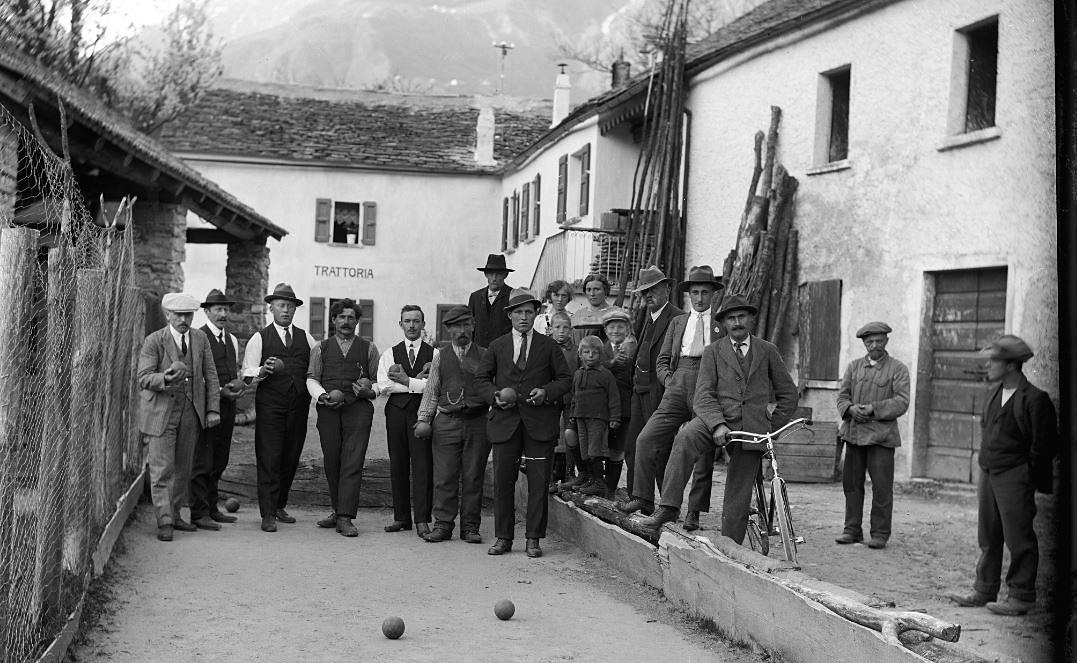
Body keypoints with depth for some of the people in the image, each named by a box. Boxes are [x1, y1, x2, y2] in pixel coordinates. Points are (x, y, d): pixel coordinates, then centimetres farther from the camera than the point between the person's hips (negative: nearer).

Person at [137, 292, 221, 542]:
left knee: (183, 468, 11)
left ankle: (175, 515, 23)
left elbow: (210, 376, 7)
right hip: (161, 412, -4)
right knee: (162, 470, -5)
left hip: (190, 412, 4)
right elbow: (143, 379, -14)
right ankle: (164, 522, 0)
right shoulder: (154, 341, -9)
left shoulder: (200, 339, 4)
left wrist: (213, 409, 0)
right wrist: (166, 378, -34)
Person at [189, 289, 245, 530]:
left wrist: (240, 382, 3)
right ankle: (199, 513, -2)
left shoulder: (232, 339, 18)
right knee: (202, 461, -6)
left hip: (228, 405, 7)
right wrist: (219, 391, -15)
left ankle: (211, 508, 20)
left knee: (219, 461, 11)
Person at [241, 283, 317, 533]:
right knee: (269, 458, -7)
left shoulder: (305, 338, 13)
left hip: (299, 406, 4)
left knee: (291, 458, 8)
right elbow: (248, 376, -1)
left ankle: (279, 506, 23)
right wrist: (264, 370, -20)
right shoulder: (259, 339, 4)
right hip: (270, 406, -3)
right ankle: (267, 514, -3)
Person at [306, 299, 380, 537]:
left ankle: (345, 518, -12)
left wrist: (371, 391, -8)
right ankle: (338, 511, 20)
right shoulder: (320, 348, 16)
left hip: (358, 410, -1)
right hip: (328, 410, 2)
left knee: (353, 463, -10)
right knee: (331, 463, 5)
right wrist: (323, 395, -9)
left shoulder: (368, 348, 15)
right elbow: (312, 378, 10)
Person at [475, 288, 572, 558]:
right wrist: (495, 395, -5)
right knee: (502, 480, 1)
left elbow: (565, 379, 10)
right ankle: (503, 538, 12)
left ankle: (534, 539, 7)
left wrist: (547, 392, -9)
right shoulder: (497, 346, 12)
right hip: (505, 421, 1)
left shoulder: (549, 347, 9)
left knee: (539, 481, -1)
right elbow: (481, 378, 14)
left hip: (540, 422, -1)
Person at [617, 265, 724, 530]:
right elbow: (662, 359, 21)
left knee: (704, 451, -1)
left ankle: (694, 511, 8)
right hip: (678, 387, 3)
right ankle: (643, 498, -3)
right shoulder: (678, 322, 21)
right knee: (647, 439, -11)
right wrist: (668, 379, 3)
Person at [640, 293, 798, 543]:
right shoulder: (713, 352, 7)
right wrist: (717, 424, -22)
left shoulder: (768, 351, 12)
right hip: (718, 419, -1)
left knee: (736, 505, -2)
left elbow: (788, 393, 18)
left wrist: (773, 429, 9)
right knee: (685, 438, -35)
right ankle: (668, 508, -35)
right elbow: (703, 395, -5)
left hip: (752, 429, 1)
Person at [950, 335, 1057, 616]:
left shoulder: (1034, 399, -13)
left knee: (1018, 538, 0)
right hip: (988, 472, 8)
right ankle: (984, 590, 24)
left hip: (1014, 476, -8)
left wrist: (1027, 476, -8)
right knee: (988, 537, 14)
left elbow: (1044, 445, -11)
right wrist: (985, 466, 15)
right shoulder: (992, 393, 11)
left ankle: (1021, 596, 10)